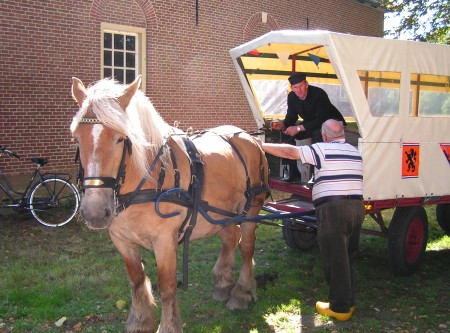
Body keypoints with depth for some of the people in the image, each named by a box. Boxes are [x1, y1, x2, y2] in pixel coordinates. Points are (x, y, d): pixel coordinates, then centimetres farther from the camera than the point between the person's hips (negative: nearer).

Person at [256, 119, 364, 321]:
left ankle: (339, 307, 7)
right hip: (357, 206, 7)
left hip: (332, 208, -7)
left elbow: (290, 152, -8)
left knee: (335, 258, 1)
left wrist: (263, 146, -1)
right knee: (348, 257, 16)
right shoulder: (355, 152, 16)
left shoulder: (322, 149, -5)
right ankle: (348, 302, 25)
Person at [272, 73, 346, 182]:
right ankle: (292, 171, -5)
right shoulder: (292, 97, -8)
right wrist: (283, 125, -25)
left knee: (318, 134, -39)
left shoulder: (319, 94, -29)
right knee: (286, 134, -12)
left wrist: (299, 128, -38)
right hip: (310, 124, 7)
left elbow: (322, 120, -34)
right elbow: (291, 117, -1)